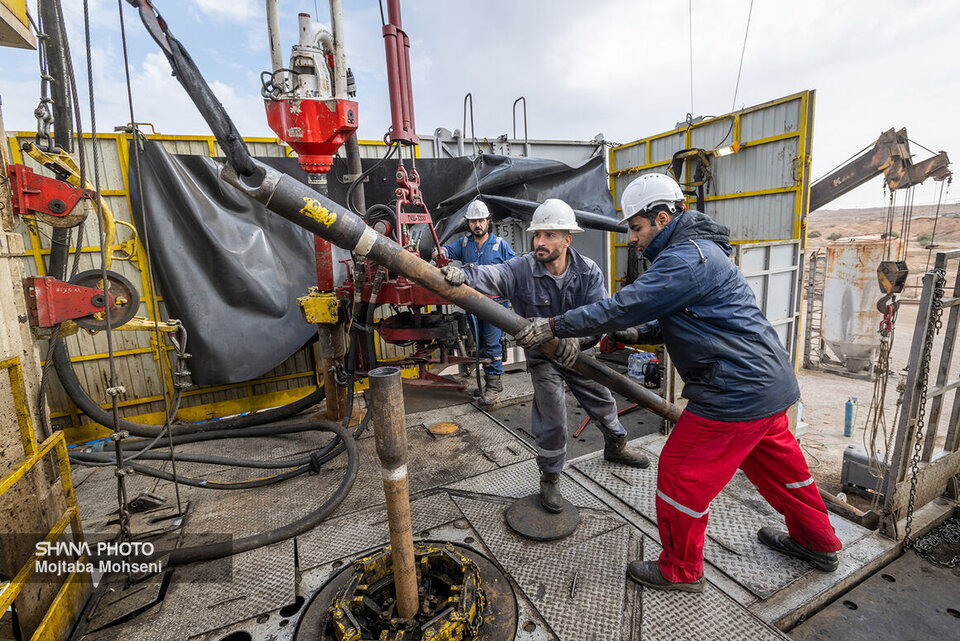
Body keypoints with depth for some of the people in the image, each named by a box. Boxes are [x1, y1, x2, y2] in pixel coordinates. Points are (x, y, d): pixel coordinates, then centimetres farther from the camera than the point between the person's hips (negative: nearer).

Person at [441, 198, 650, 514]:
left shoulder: (588, 271, -15)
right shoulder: (522, 269, -21)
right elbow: (490, 275, -39)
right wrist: (462, 274, -62)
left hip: (579, 353, 3)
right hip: (543, 357, -3)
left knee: (604, 402, 21)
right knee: (552, 421, -1)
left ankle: (616, 446, 53)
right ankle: (549, 478, 25)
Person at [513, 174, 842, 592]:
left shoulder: (687, 259, -21)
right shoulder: (696, 249, 13)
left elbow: (622, 308, -25)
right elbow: (683, 320, 18)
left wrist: (553, 326, -19)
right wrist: (640, 334, 4)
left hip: (736, 392, -10)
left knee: (681, 473, 2)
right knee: (776, 460, 27)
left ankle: (680, 570, 22)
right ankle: (817, 542, 49)